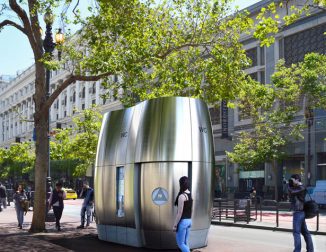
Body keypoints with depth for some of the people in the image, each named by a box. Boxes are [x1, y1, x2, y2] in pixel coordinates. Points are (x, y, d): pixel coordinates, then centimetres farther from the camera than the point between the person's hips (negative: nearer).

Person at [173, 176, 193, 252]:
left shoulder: (182, 196, -18)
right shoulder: (190, 195, 8)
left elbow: (180, 212, -18)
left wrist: (175, 225, -12)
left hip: (183, 221, -8)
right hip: (189, 221, 8)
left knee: (180, 244, 1)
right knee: (185, 243, 14)